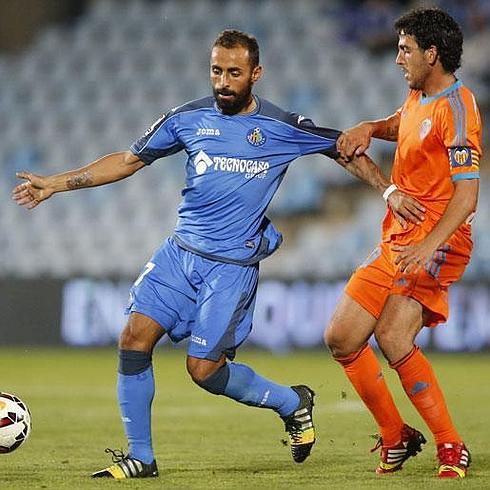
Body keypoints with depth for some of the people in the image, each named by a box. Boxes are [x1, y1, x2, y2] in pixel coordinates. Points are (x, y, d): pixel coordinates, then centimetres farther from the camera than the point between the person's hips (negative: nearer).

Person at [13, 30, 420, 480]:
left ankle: (292, 402, 17)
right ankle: (140, 458, 2)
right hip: (180, 252, 4)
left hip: (233, 265, -4)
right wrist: (56, 184, 8)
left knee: (204, 368, -10)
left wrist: (388, 191, -4)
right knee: (135, 337, -10)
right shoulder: (188, 119, 4)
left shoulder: (283, 128, -3)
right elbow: (129, 160, 11)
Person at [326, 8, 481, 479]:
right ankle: (395, 437, 19)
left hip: (437, 245, -9)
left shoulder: (456, 108, -16)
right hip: (396, 241, 9)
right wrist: (368, 129, 13)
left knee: (393, 339, -25)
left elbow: (466, 195, -23)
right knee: (341, 338, 6)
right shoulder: (418, 96, 11)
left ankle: (451, 448, -14)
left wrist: (428, 247, -35)